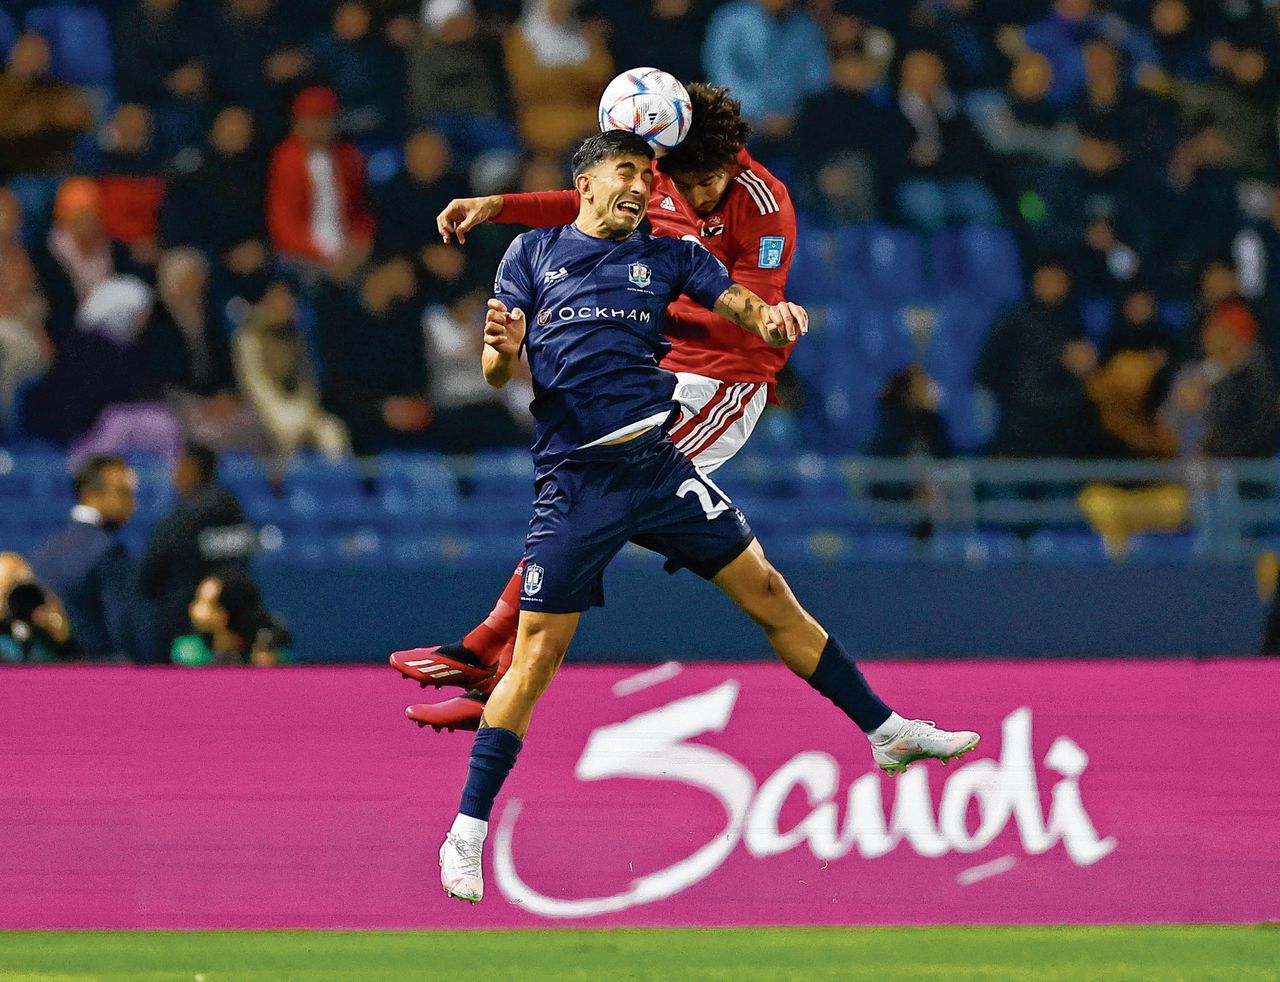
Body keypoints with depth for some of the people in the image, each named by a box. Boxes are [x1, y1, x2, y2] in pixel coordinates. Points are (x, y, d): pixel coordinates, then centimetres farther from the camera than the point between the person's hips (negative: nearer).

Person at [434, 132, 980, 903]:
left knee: (769, 594, 4)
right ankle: (467, 832, -3)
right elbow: (498, 373, 5)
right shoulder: (533, 254, 9)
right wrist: (502, 347, -19)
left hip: (657, 463, 3)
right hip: (574, 483, -3)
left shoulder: (665, 256, 14)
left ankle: (887, 732, 16)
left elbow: (740, 303, 1)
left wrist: (771, 317, -23)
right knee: (537, 654, -9)